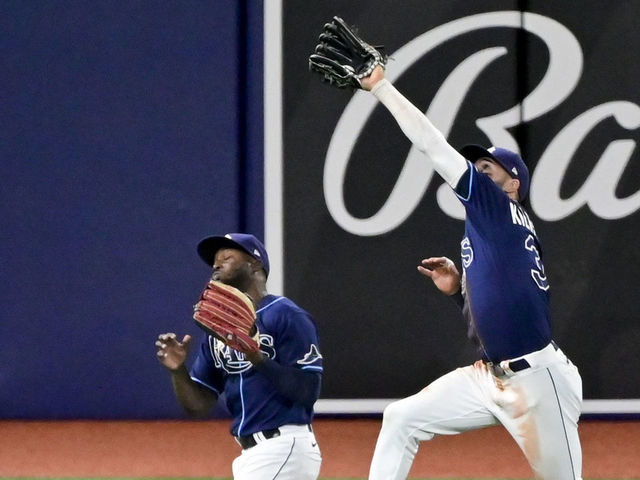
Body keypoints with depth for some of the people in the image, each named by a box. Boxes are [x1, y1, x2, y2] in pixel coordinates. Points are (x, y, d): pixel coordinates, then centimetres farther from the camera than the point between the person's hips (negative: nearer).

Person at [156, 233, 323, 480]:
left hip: (284, 449, -9)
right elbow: (199, 406, 13)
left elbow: (307, 390, -16)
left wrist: (258, 359, -26)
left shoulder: (287, 316, -8)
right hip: (251, 453, 9)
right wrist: (178, 371, -6)